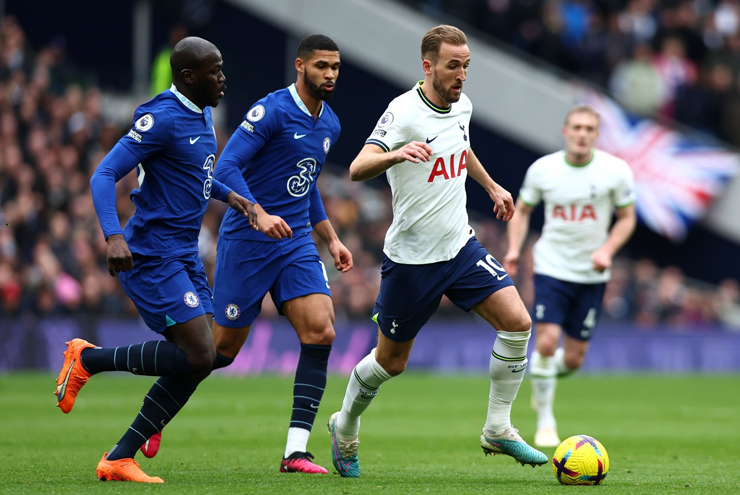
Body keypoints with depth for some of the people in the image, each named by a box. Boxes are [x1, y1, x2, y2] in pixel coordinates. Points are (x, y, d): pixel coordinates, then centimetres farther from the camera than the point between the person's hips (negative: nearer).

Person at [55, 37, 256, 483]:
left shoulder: (202, 115, 14)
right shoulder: (162, 119, -15)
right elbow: (104, 176, -19)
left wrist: (228, 195, 17)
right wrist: (113, 237, -33)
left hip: (185, 257, 9)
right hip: (153, 257, -9)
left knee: (196, 361, 2)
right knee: (198, 356, -16)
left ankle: (120, 458, 6)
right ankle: (88, 358, 0)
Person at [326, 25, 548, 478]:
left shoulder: (462, 105, 4)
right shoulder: (404, 112, -19)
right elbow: (357, 169, -32)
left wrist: (491, 186, 34)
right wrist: (396, 154, -51)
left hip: (460, 245, 6)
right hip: (411, 257, -6)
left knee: (517, 321, -13)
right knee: (391, 362, 7)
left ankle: (498, 429, 0)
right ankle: (345, 430, 34)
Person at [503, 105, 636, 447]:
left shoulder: (616, 171, -7)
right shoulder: (542, 169, -5)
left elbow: (627, 217, 3)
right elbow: (522, 210, 10)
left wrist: (607, 250, -14)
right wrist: (514, 249, -5)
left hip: (592, 274, 1)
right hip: (551, 266, -1)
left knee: (574, 358, 4)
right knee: (546, 340, -17)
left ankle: (548, 375, 42)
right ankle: (545, 422, -1)